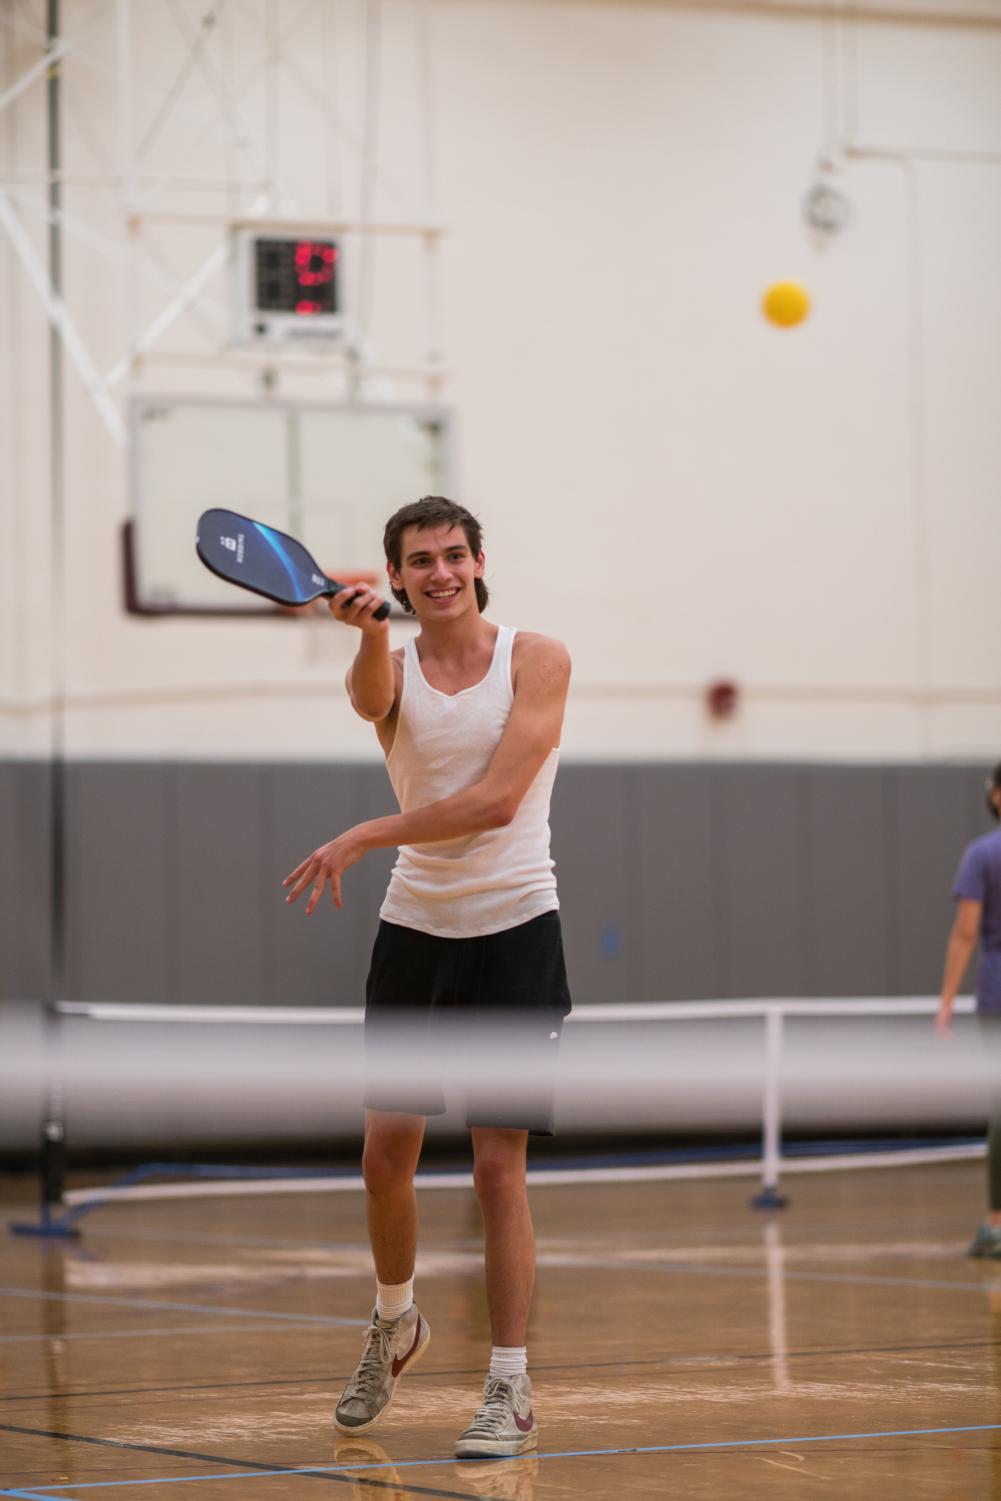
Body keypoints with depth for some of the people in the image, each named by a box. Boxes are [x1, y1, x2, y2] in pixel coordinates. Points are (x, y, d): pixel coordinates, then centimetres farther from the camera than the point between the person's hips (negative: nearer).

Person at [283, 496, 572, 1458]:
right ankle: (394, 1324, 30)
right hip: (414, 930, 3)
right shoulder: (391, 667, 3)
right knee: (386, 1152, 3)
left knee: (498, 1166, -6)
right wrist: (369, 629, -45)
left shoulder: (537, 660, -5)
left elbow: (497, 799, -16)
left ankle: (511, 1394, 0)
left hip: (515, 933, -3)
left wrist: (367, 836, -19)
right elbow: (369, 698, -24)